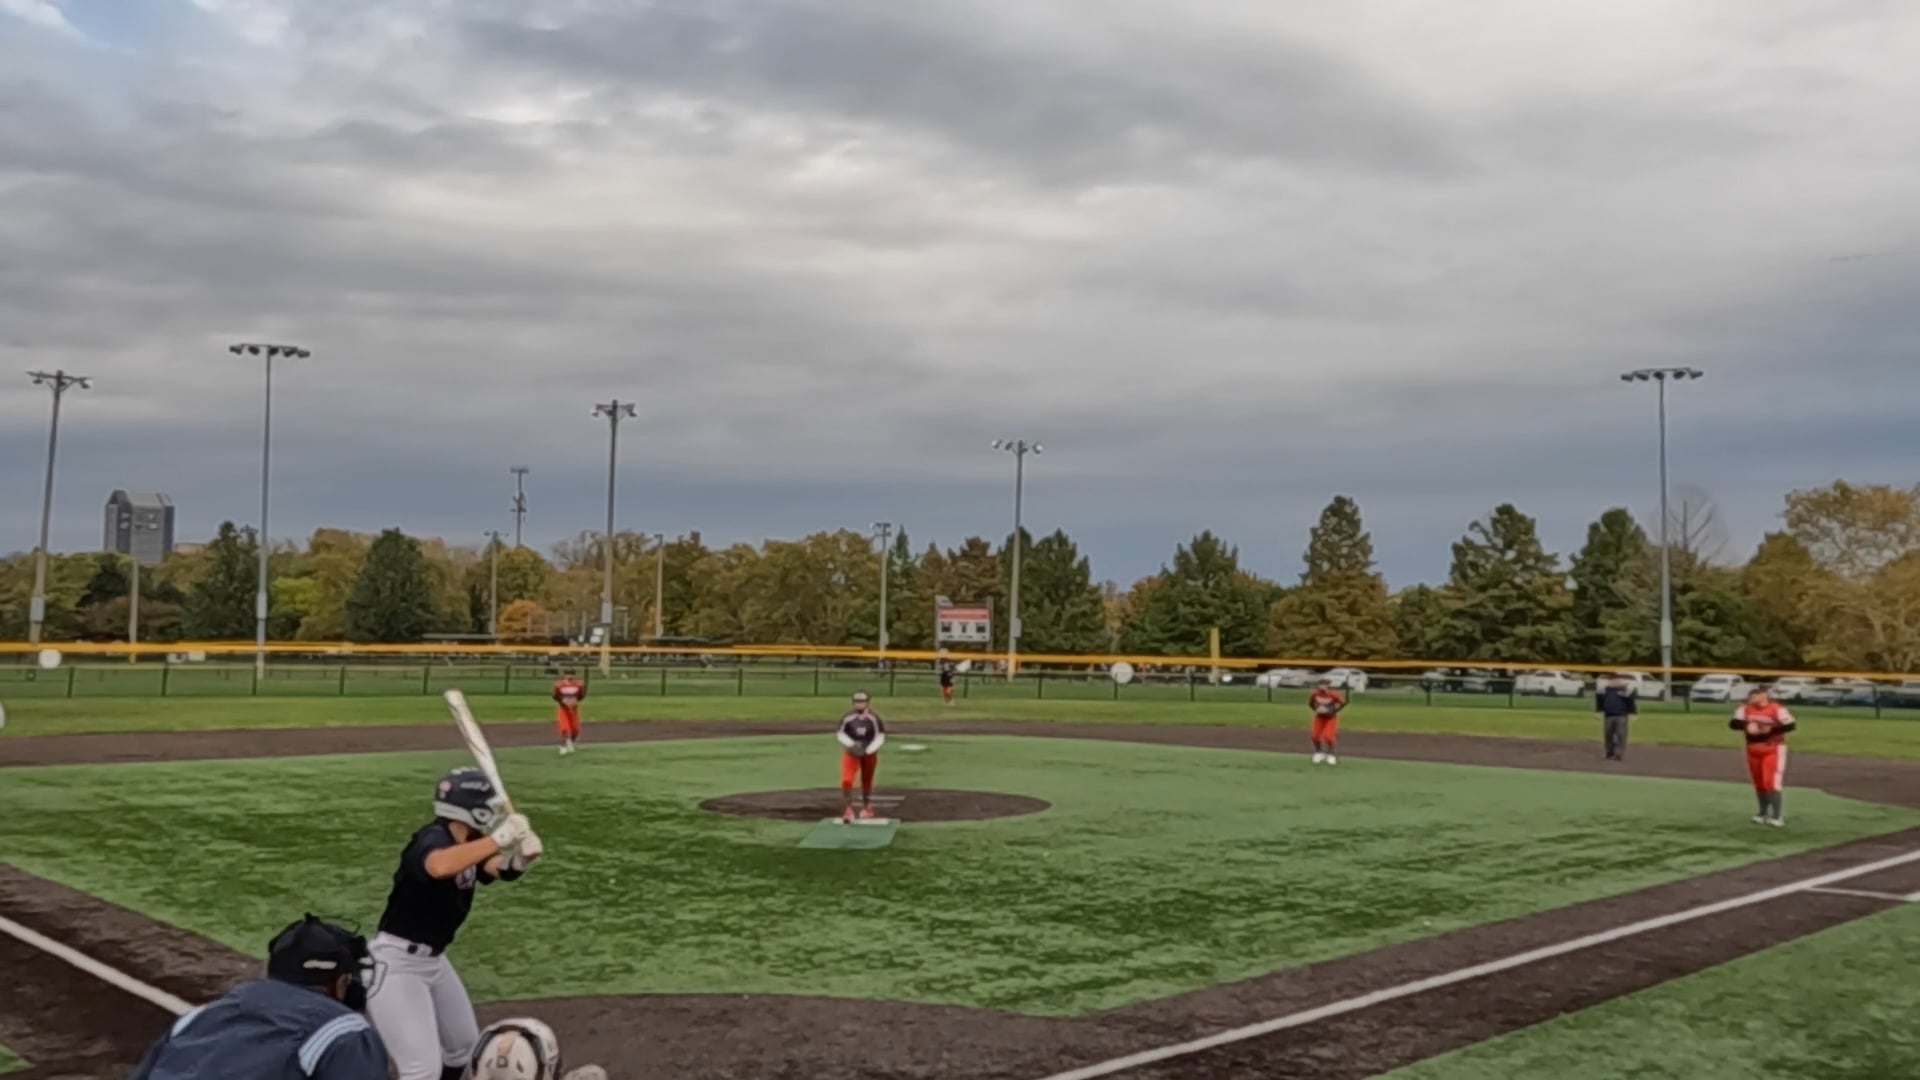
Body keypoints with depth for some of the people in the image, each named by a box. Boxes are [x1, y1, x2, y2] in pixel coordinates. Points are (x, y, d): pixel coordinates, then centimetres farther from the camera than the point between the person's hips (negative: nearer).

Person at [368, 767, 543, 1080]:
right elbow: (439, 866, -48)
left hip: (432, 960, 10)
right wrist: (498, 839, -45)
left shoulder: (467, 843, 3)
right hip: (395, 963, -10)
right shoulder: (433, 839, -25)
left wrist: (522, 855, -26)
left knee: (464, 1045, 24)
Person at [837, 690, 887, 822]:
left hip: (869, 754, 0)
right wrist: (851, 745, -18)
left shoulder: (874, 718, -16)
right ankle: (848, 810, -10)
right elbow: (841, 734, -1)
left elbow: (880, 737, -10)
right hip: (851, 752, 0)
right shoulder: (847, 718, -13)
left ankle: (866, 806, 41)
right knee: (846, 780, -17)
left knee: (867, 781, 18)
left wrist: (868, 750, -21)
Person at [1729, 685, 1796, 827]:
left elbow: (1791, 725, -22)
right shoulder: (1746, 709, -1)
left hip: (1773, 750, -6)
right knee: (1759, 784, 14)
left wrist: (1771, 730, -28)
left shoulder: (1776, 709, -17)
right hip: (1753, 751, 6)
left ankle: (1777, 815, -8)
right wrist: (1746, 726, -25)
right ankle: (1763, 812, 28)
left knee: (1771, 782, -14)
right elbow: (1733, 723, -7)